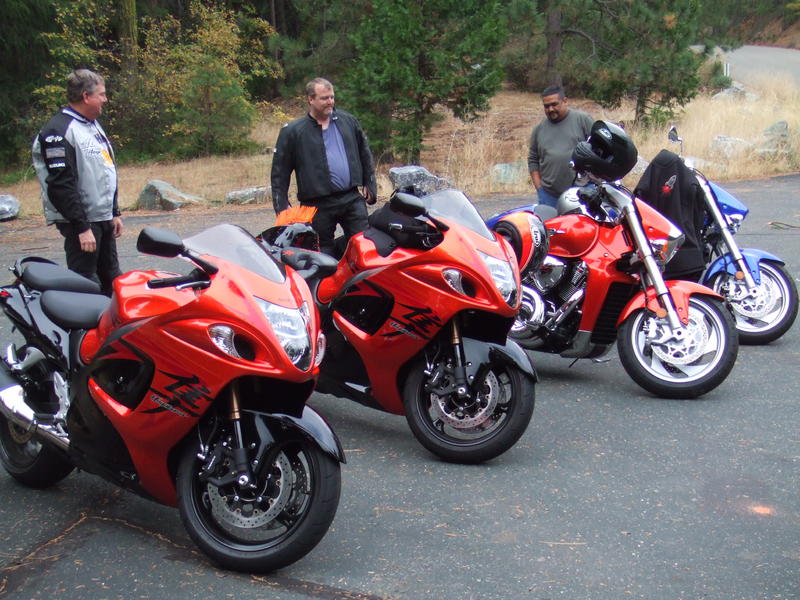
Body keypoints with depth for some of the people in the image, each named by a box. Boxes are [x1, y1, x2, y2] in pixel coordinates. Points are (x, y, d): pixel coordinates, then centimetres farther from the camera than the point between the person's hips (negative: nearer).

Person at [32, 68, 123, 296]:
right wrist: (82, 227, -22)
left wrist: (115, 213, 20)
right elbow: (60, 185, -20)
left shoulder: (93, 126, 17)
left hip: (103, 219, 9)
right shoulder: (59, 131, -14)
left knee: (112, 282, 14)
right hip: (82, 222, -9)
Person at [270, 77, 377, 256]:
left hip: (352, 199, 3)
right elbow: (279, 172, 1)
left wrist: (370, 185, 13)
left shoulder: (349, 121, 10)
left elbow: (365, 155, 19)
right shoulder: (292, 131, 0)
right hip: (318, 205, -2)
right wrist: (281, 206, -5)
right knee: (325, 253, 4)